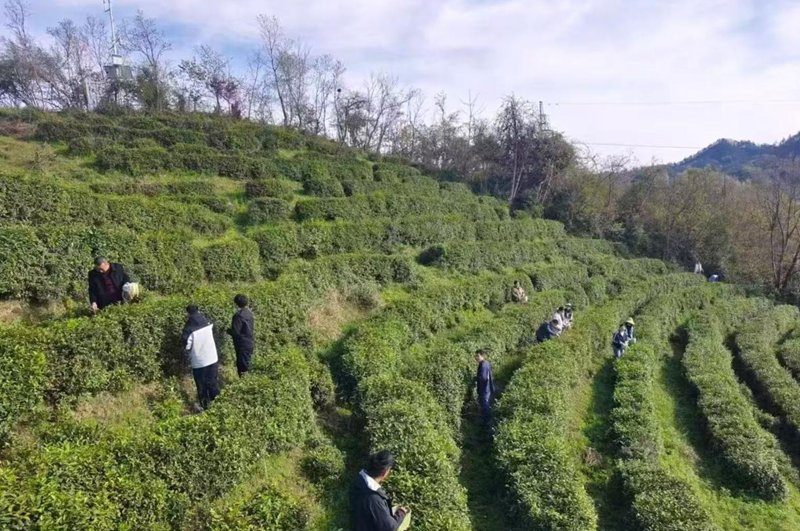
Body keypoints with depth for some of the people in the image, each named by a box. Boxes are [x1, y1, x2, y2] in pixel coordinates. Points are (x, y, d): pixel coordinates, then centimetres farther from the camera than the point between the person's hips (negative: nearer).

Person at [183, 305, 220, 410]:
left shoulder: (189, 330, -19)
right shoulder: (208, 325, -6)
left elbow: (187, 346, -12)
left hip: (199, 363, -4)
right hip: (212, 359, 4)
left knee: (202, 387, 12)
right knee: (213, 384, 19)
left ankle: (205, 407, 21)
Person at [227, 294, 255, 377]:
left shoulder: (239, 316, -22)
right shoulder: (249, 313, 3)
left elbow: (235, 332, -21)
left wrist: (228, 330, -3)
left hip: (242, 344, -8)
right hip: (250, 342, 8)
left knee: (242, 367, 2)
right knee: (246, 364, 20)